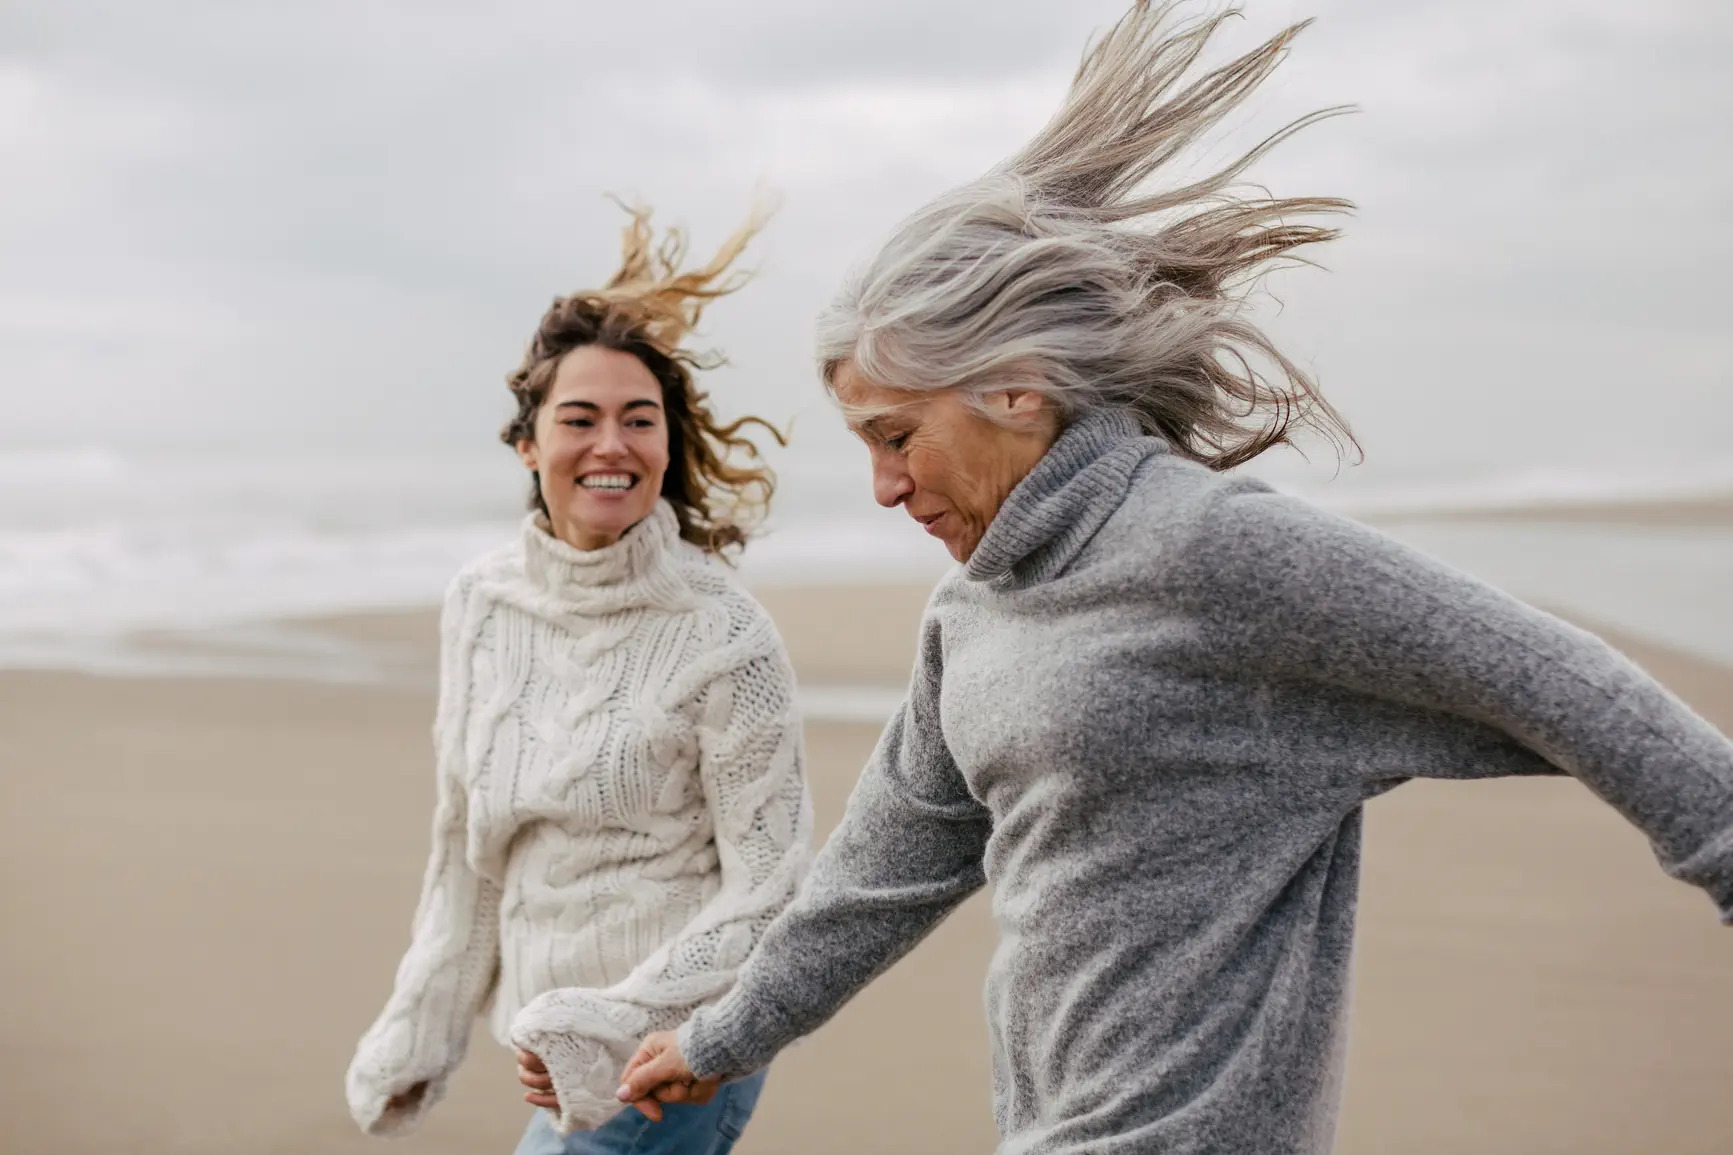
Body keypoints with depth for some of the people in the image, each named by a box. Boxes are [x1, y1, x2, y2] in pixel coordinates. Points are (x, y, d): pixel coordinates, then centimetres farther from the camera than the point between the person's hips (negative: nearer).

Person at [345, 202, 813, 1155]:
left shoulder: (721, 637, -14)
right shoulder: (481, 605, 4)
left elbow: (769, 890, -12)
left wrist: (616, 1025, -20)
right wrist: (420, 1031, 15)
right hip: (560, 1050, 6)